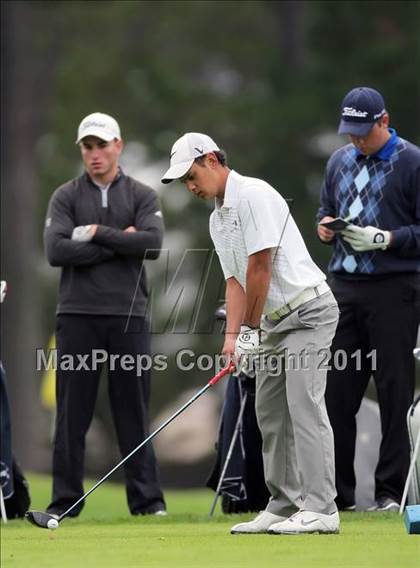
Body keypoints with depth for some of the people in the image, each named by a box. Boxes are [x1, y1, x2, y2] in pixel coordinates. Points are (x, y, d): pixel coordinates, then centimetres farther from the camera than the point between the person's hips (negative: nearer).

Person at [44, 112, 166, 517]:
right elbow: (55, 251, -9)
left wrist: (98, 234, -10)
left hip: (128, 316, 0)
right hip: (78, 316, 0)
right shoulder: (65, 197, 7)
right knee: (72, 413, 1)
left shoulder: (141, 196, 8)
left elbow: (152, 244, -9)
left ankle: (146, 498, 6)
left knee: (133, 411, 3)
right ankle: (65, 501, 4)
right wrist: (119, 243, -9)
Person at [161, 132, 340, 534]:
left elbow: (261, 266, -19)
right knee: (270, 412, 7)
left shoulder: (254, 196, -15)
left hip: (307, 310, -10)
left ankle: (320, 510, -20)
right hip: (275, 321, 10)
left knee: (304, 405, -16)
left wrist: (251, 329, -13)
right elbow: (235, 280, 11)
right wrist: (232, 335, -3)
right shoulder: (218, 219, 15)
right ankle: (284, 508, 11)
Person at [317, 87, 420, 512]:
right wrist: (326, 226, 5)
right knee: (336, 390, 3)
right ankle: (336, 491, 9)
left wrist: (385, 239, -17)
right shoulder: (339, 162, 16)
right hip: (343, 286, 6)